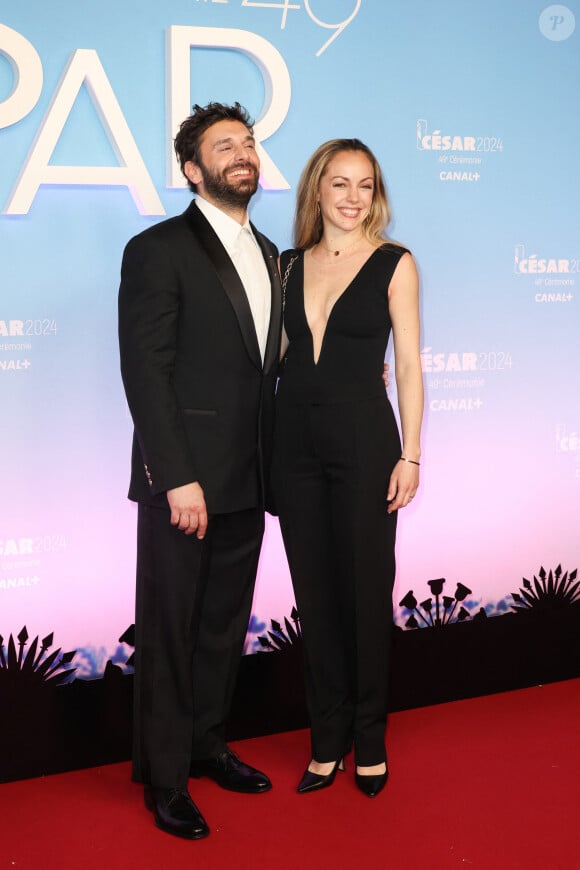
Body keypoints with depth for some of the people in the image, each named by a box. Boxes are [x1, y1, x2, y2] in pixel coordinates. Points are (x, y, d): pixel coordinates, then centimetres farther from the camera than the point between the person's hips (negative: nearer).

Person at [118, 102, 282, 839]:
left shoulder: (268, 254, 14)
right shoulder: (158, 250, -8)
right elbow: (146, 373, -14)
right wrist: (177, 479, -19)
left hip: (246, 482, 7)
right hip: (186, 481, -7)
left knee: (226, 624, 17)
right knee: (170, 632, 5)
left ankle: (205, 744, 34)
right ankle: (164, 779, 20)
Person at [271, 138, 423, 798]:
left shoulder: (394, 263, -1)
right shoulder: (291, 265, 10)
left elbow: (408, 364, -2)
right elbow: (281, 353, 13)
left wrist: (409, 454, -7)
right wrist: (268, 445, 5)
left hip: (363, 437, -4)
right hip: (295, 440, 4)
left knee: (365, 590, 4)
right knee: (314, 594, 9)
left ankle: (368, 741, 20)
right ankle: (327, 740, 22)